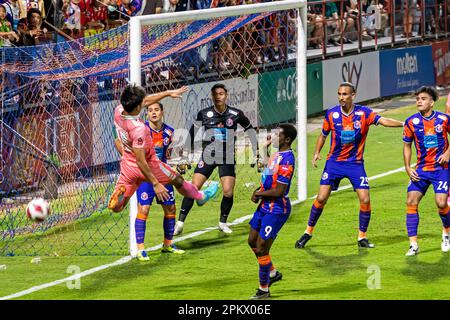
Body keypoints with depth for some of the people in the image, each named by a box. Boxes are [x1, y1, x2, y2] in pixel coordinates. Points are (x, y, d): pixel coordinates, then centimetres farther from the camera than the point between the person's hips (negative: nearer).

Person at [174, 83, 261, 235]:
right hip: (208, 155, 0)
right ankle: (180, 222, -4)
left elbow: (250, 130, 10)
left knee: (228, 192, -11)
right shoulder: (204, 114, -4)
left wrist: (255, 153, 8)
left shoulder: (235, 114, -3)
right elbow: (192, 133, 7)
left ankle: (223, 222, 12)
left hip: (227, 158, 0)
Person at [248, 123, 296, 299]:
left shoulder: (286, 160, -24)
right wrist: (258, 191, 2)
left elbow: (278, 191, -25)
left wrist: (259, 194, -10)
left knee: (261, 248, -4)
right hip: (265, 206, 10)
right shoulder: (277, 154, 7)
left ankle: (264, 290, 10)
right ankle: (273, 273, 37)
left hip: (276, 210, -10)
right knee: (252, 240, 19)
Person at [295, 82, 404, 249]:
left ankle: (362, 237, 8)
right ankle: (308, 232, 10)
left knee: (365, 199, -8)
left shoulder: (363, 113, -8)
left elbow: (383, 121, -21)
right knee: (321, 198, -6)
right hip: (334, 162, 0)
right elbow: (323, 135, 11)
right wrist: (317, 152, -2)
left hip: (355, 163, 0)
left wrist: (403, 124, -36)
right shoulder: (331, 114, -3)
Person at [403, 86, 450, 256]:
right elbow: (407, 145, 8)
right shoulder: (411, 122, -2)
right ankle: (413, 245, -3)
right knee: (411, 202, -10)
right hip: (421, 170, 2)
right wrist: (408, 168, -1)